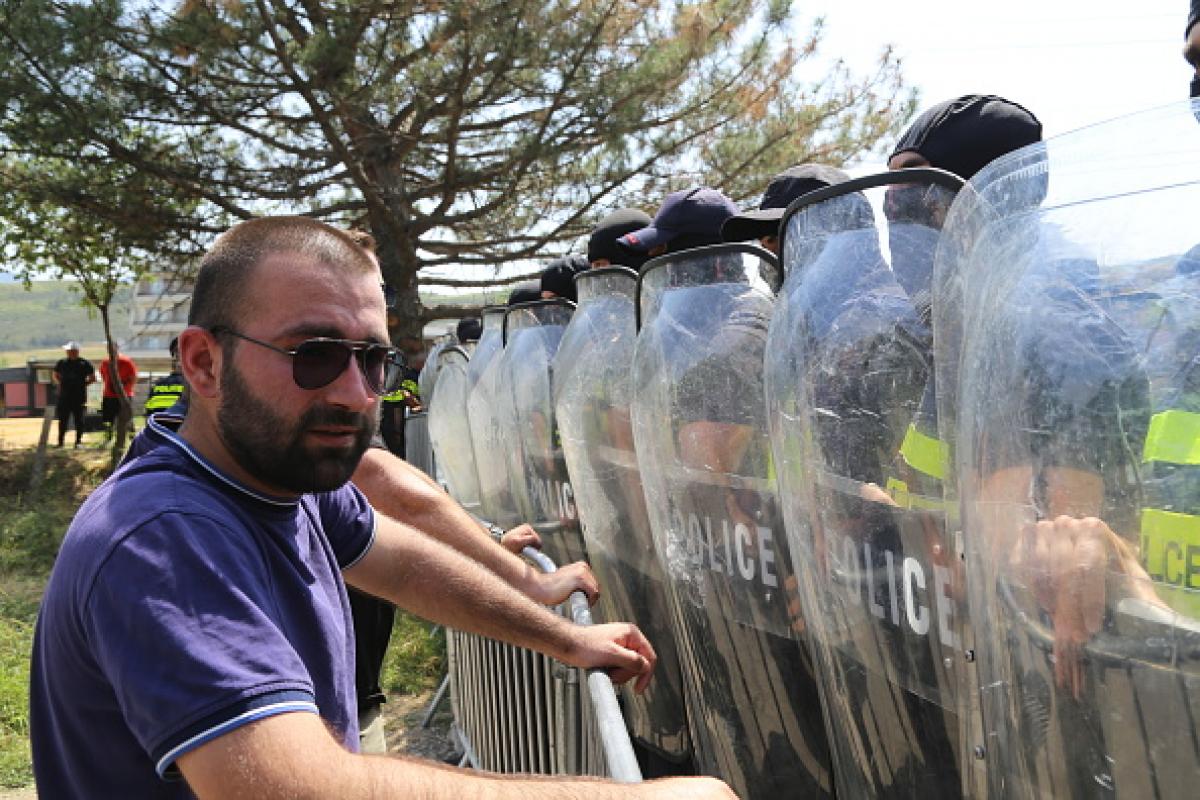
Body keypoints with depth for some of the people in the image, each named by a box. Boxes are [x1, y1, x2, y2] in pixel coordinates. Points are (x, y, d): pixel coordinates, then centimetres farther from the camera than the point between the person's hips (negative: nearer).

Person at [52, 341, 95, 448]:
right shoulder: (61, 363, 8)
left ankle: (78, 442, 9)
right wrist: (59, 384, 5)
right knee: (62, 419, 6)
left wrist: (83, 384, -5)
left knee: (79, 420, 2)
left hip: (79, 396, -3)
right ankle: (60, 441, 14)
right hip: (64, 396, 3)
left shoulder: (85, 363, -1)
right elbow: (55, 376, 22)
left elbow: (92, 378, 6)